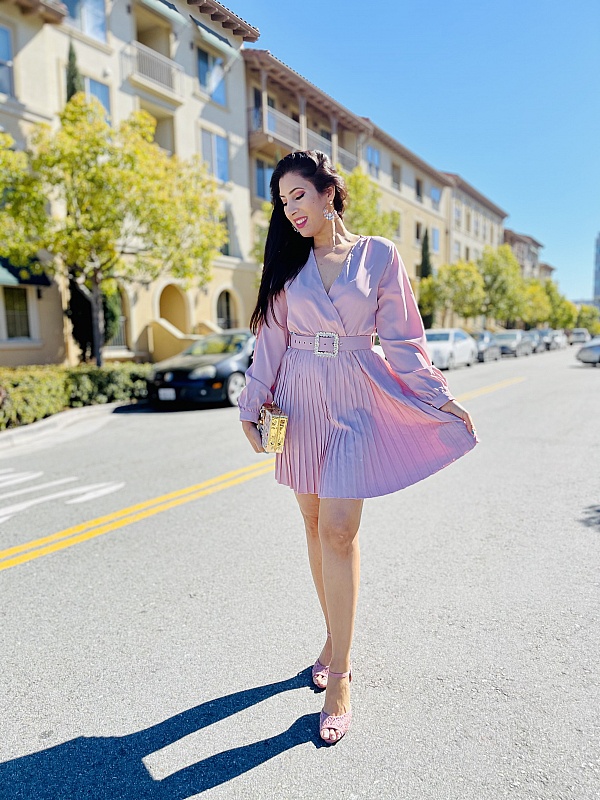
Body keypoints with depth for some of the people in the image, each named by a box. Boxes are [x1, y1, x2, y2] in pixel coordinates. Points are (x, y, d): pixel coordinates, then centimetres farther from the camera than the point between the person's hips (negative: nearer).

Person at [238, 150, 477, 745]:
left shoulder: (379, 255, 1)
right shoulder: (288, 264, 9)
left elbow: (402, 338, 2)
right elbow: (271, 339, 11)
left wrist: (441, 400, 0)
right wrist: (251, 405, 9)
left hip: (355, 403, -3)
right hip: (301, 403, 4)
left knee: (338, 530, -8)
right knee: (315, 527, 9)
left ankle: (339, 679, 6)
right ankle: (334, 640, 29)